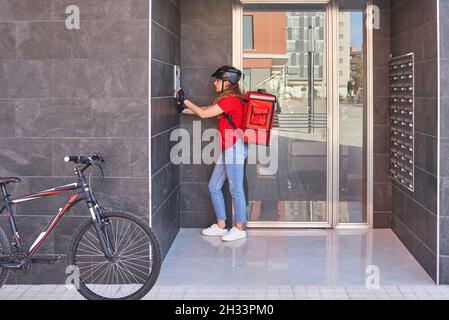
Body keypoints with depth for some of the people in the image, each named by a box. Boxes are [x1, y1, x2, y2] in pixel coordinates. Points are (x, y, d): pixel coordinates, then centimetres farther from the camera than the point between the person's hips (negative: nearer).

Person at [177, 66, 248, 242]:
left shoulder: (231, 100, -15)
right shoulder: (226, 100, 16)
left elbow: (203, 114, -13)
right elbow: (205, 110, 21)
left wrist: (185, 100, -2)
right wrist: (183, 108, 17)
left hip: (234, 148, -10)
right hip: (227, 149, 10)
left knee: (236, 189, -4)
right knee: (214, 186, 12)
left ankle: (239, 228, 4)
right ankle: (220, 226, 19)